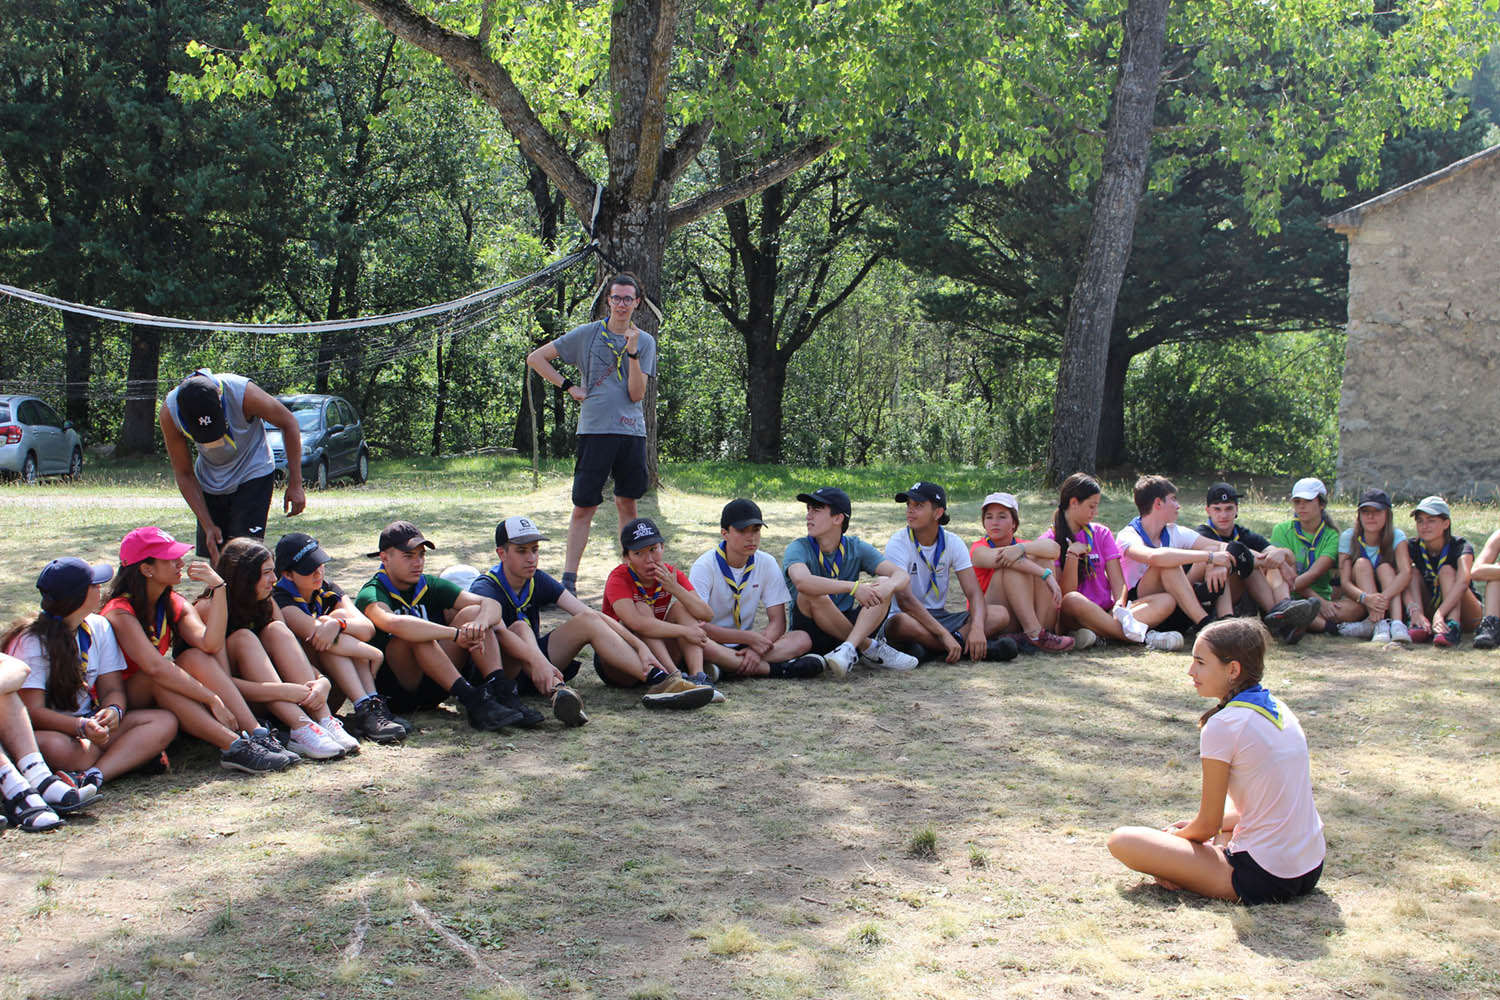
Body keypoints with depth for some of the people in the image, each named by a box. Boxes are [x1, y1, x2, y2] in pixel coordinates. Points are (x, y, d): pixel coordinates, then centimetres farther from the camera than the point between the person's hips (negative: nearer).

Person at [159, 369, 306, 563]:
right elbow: (184, 475, -11)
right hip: (210, 482, 3)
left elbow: (289, 423, -13)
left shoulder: (244, 393, -31)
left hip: (253, 474, -3)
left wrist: (295, 485, -13)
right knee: (216, 560, 1)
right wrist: (207, 525, -15)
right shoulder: (169, 414, -22)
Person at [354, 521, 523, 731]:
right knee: (416, 635, -32)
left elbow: (491, 605, -3)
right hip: (393, 693, -6)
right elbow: (394, 624, -37)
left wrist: (481, 623, -28)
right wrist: (456, 634, -38)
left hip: (435, 686, 6)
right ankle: (472, 702, -39)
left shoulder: (431, 586, 7)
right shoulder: (372, 595, -12)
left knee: (473, 613, -9)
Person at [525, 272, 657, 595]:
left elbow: (637, 394, -2)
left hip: (631, 431, 2)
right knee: (584, 507, -5)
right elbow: (535, 358, 7)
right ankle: (569, 577, -3)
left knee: (627, 502, 10)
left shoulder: (645, 342, 8)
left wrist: (632, 351, -11)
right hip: (595, 430, -2)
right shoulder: (587, 334, 3)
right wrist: (569, 387, 1)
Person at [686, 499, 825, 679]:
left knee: (803, 639, -18)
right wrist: (750, 638, -25)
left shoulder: (767, 563, 2)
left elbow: (778, 622, -1)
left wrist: (757, 649, -23)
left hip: (745, 643, 4)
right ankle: (778, 669, -31)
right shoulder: (705, 566, -10)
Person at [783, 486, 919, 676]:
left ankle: (849, 649, -34)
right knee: (812, 594, -32)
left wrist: (889, 585, -33)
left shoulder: (856, 548, 2)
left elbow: (902, 575, -8)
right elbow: (802, 581, -33)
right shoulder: (799, 548, -9)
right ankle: (869, 648, -19)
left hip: (848, 627, 3)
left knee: (884, 583, -15)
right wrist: (854, 587, -39)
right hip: (810, 633, -3)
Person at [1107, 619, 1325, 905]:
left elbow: (1208, 825, -7)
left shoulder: (1222, 726, -15)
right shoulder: (1278, 708, 9)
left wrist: (1175, 835, 14)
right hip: (1312, 869, 8)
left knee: (1122, 840, -5)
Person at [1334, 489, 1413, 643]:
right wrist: (1366, 598, -40)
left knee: (1385, 567, -23)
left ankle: (1397, 624, -44)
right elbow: (1345, 582, -18)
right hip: (1360, 607, 0)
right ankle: (1379, 625, -40)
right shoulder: (1348, 538, -8)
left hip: (1392, 601, 0)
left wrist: (1384, 597, -45)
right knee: (1362, 563, -22)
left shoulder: (1397, 536, -9)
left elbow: (1406, 573, -27)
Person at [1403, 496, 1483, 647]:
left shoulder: (1460, 547, -17)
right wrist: (1416, 613, -46)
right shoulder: (1412, 547, -9)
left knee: (1447, 571, -25)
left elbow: (1463, 581, -37)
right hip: (1429, 610, 3)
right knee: (1413, 571, -18)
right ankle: (1421, 625, -36)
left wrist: (1439, 614, -53)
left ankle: (1453, 625, -46)